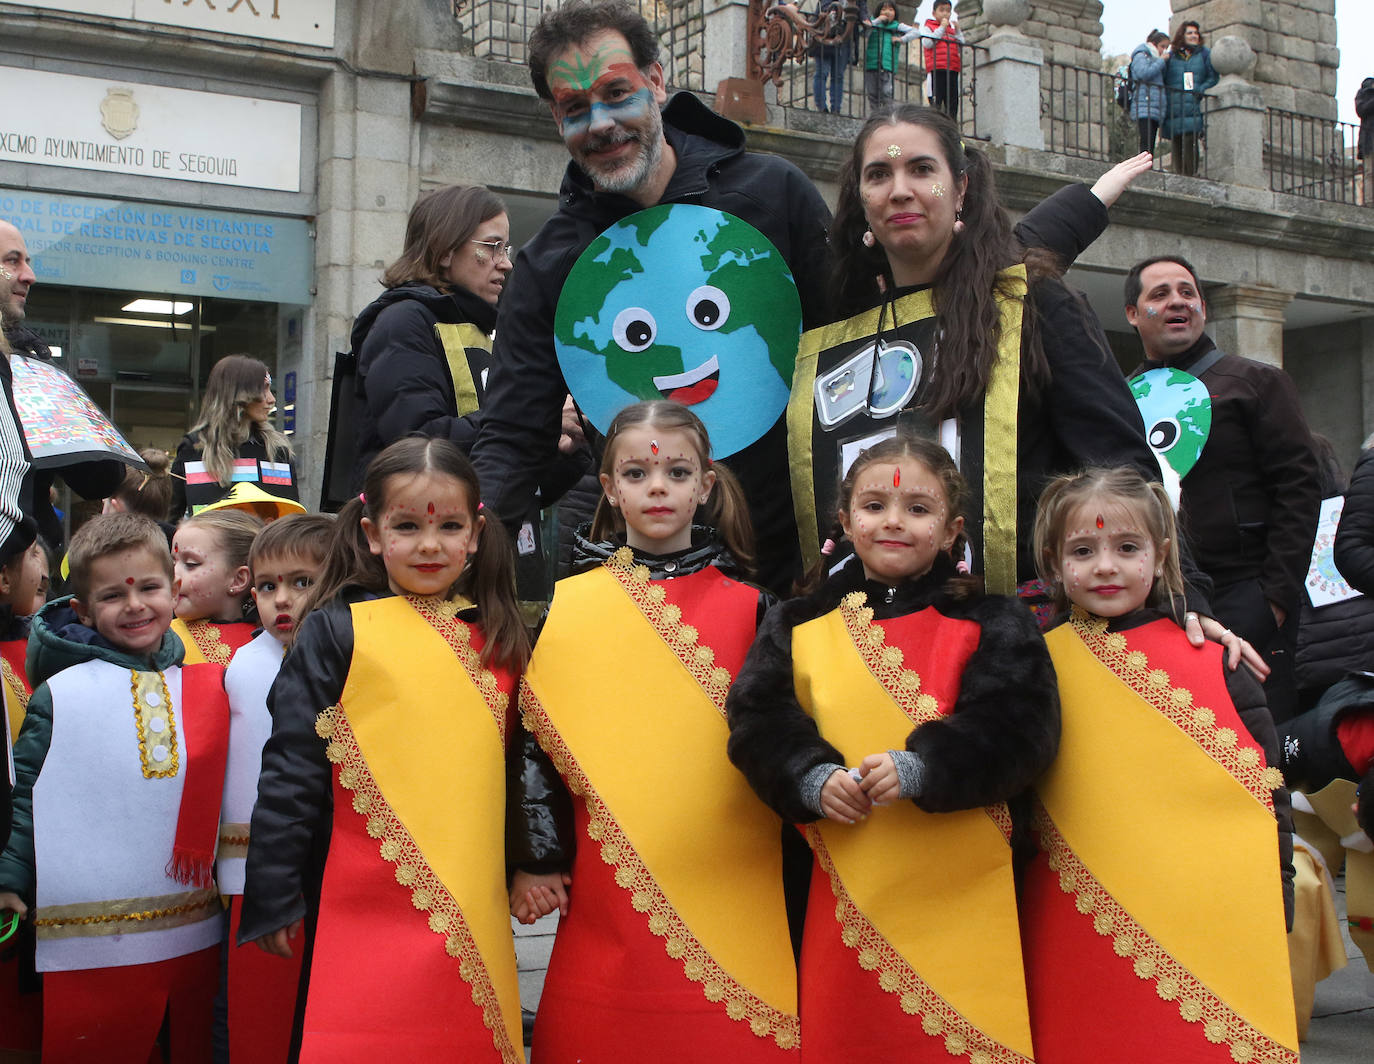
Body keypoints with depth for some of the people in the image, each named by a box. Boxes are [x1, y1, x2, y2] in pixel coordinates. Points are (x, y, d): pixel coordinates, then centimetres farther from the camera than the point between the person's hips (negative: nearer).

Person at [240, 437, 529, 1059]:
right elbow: (292, 767, -5)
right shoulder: (337, 633, -4)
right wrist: (272, 897, -7)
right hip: (366, 910, -4)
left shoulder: (499, 642, 8)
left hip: (477, 918, 4)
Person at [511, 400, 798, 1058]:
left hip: (733, 895, 0)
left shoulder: (749, 607, 5)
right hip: (607, 900, 0)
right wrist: (535, 861, 0)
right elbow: (533, 737, 3)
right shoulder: (566, 607, 3)